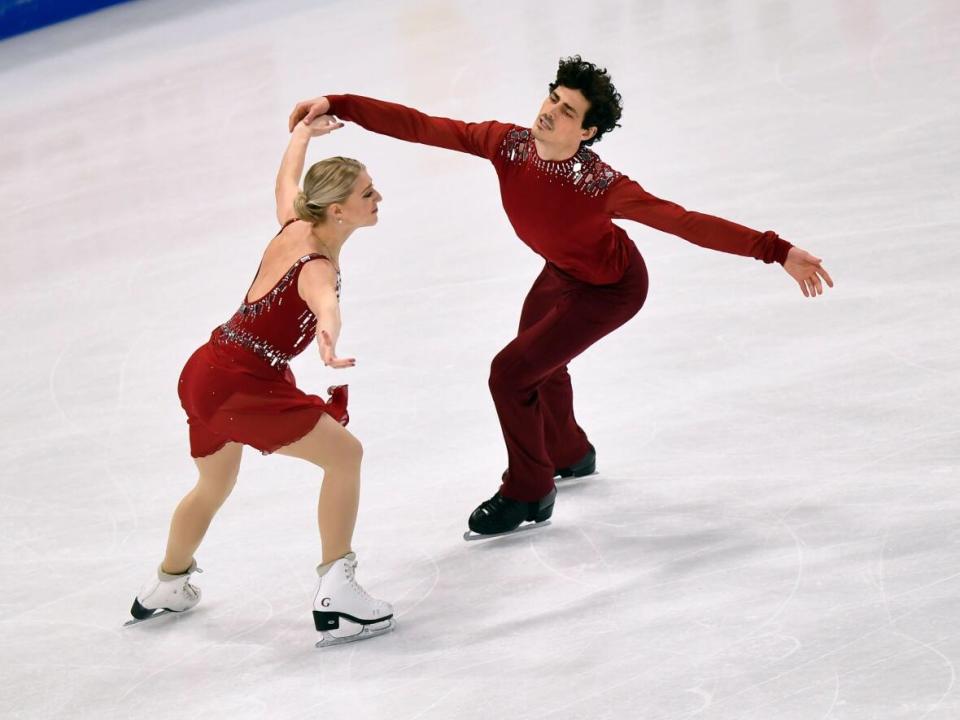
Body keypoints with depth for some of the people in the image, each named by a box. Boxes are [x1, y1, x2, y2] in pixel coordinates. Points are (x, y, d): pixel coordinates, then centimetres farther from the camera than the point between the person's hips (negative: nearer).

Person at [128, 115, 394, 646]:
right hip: (243, 386, -9)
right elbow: (323, 300, -47)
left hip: (205, 371, 9)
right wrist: (328, 335, -70)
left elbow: (286, 179, 27)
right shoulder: (317, 266, -21)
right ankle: (335, 595, -13)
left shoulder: (295, 224, 2)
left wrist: (304, 132, 46)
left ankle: (166, 588, 53)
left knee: (214, 486, 31)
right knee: (344, 453, -7)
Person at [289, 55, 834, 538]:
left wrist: (775, 251, -48)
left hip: (609, 289, -7)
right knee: (538, 362, 28)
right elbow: (421, 127, -24)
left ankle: (529, 494, 11)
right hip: (563, 271, 7)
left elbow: (685, 221, -43)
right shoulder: (507, 143, -26)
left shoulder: (599, 185, -40)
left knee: (512, 372, -11)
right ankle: (569, 453, 58)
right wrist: (338, 106, -30)